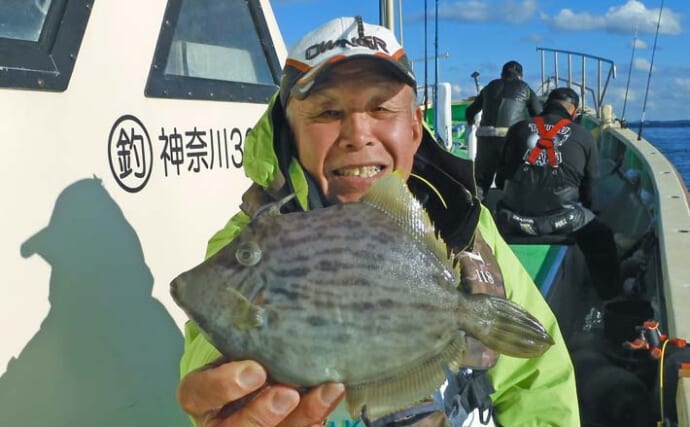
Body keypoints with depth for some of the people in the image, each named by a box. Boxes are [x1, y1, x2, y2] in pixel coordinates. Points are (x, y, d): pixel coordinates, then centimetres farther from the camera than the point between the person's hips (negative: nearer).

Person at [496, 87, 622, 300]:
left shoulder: (518, 128, 12)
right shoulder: (584, 136, 8)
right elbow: (590, 185, 14)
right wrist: (579, 211, 31)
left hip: (514, 217, 2)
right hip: (561, 218, -2)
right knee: (600, 237, 24)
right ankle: (612, 297, 26)